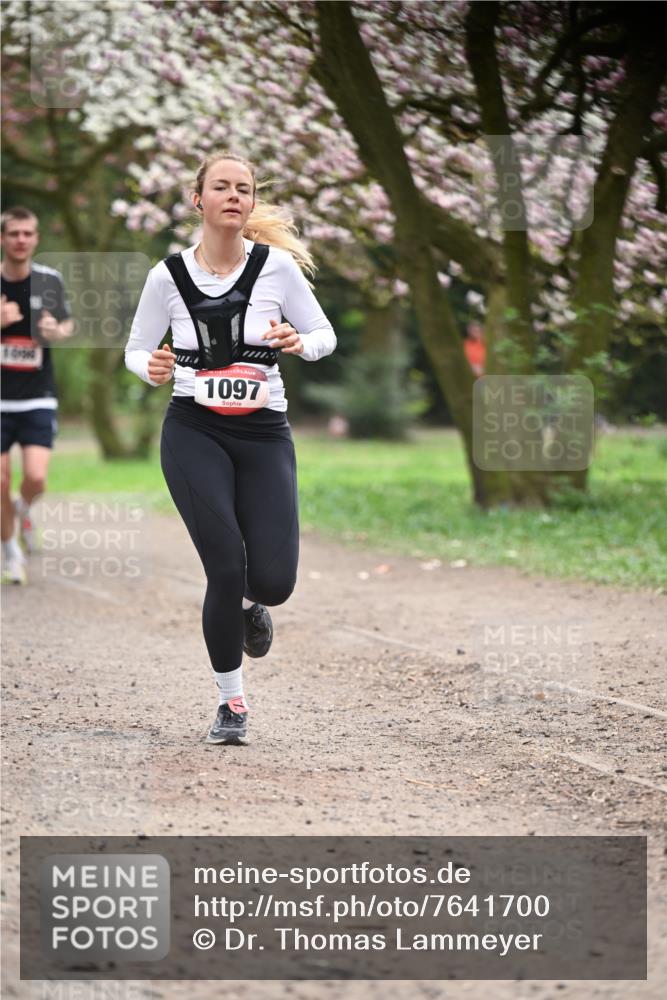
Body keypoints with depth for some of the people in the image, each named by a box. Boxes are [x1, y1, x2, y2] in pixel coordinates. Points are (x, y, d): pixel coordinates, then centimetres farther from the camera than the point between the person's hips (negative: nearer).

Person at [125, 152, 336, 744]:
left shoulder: (277, 266, -4)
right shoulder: (168, 276, -3)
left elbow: (325, 335, 5)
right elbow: (136, 350, 9)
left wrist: (300, 343, -18)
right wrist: (152, 368, -14)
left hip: (264, 433, 1)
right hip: (194, 432, -1)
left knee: (273, 581, -8)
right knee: (226, 566, -13)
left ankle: (247, 603, 33)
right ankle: (232, 702, 7)